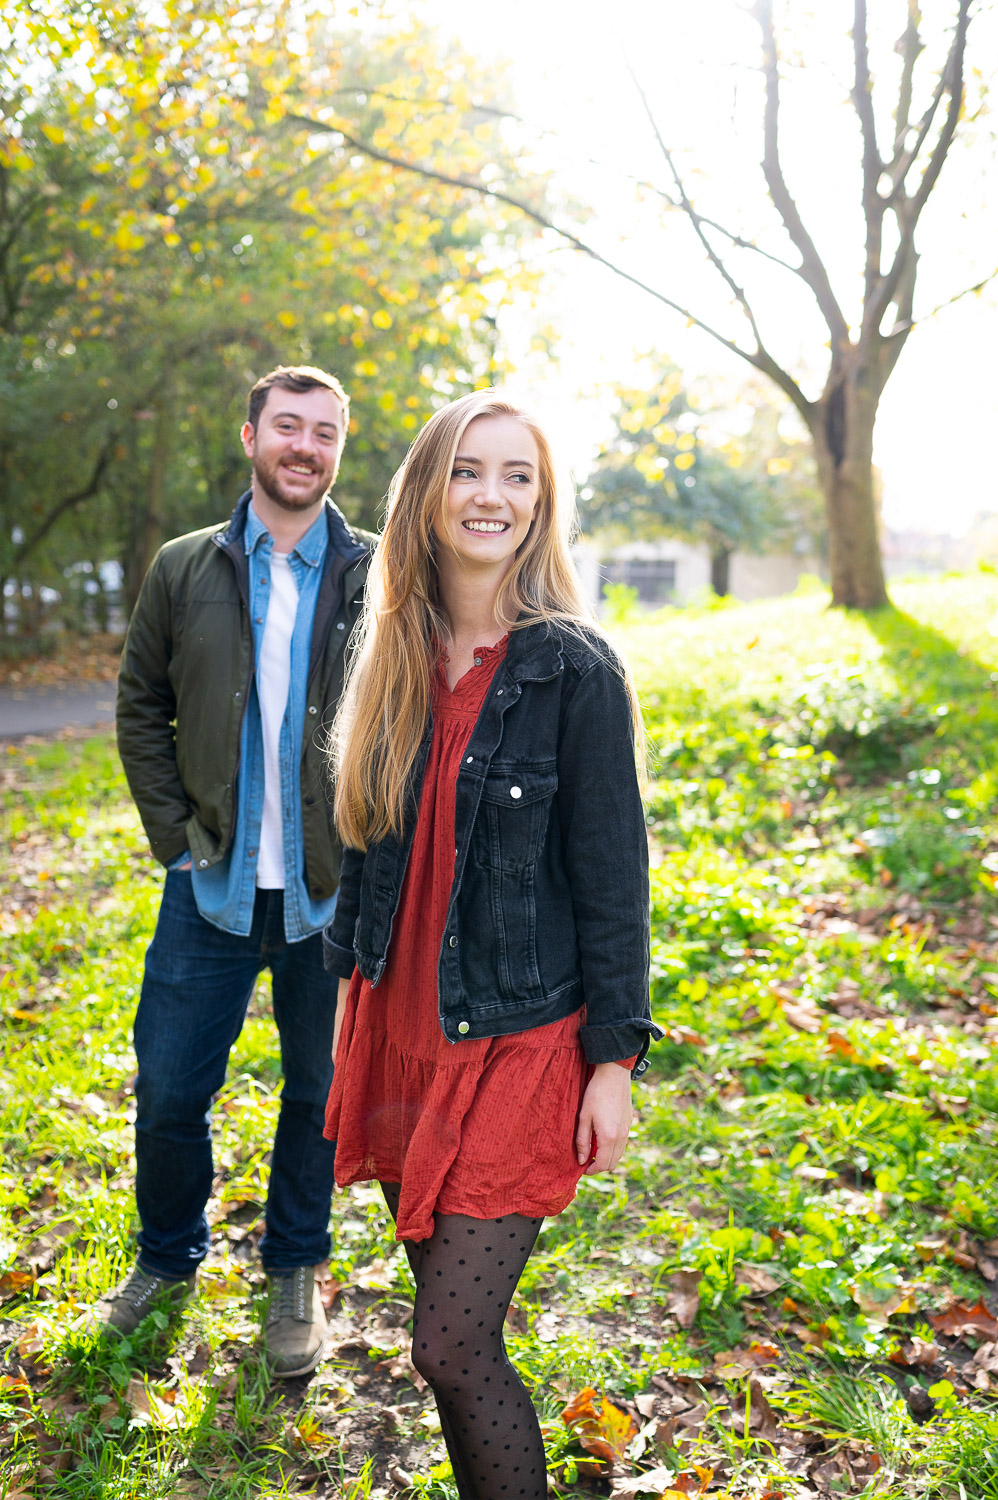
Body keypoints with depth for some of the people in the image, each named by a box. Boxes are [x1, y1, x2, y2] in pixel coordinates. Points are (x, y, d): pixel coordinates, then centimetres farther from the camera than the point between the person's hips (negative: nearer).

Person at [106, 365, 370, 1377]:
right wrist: (174, 833, 0)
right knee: (168, 1092, 9)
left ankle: (294, 1274, 35)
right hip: (214, 884, 1)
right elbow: (141, 708, 8)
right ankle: (168, 1260, 36)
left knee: (318, 1093, 13)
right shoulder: (186, 570, 3)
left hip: (331, 891, -1)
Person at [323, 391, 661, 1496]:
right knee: (447, 1309, 17)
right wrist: (352, 1005, 16)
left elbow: (613, 875, -9)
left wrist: (614, 1058, -9)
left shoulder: (575, 670, -11)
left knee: (452, 1348, -5)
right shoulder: (393, 659, 4)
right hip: (399, 1025, 5)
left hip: (519, 1041, -5)